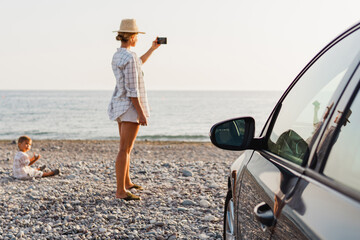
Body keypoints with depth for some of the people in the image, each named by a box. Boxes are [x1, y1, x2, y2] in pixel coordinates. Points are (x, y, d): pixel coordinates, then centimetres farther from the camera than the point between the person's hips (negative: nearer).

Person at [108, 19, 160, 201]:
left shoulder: (117, 56, 12)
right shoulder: (129, 57, -18)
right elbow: (131, 88, -22)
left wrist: (152, 49, 35)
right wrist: (141, 113, -20)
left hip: (119, 104, 10)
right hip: (130, 106, -10)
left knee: (126, 147, 20)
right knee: (125, 149, -9)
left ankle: (127, 182, 32)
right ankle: (120, 191, -7)